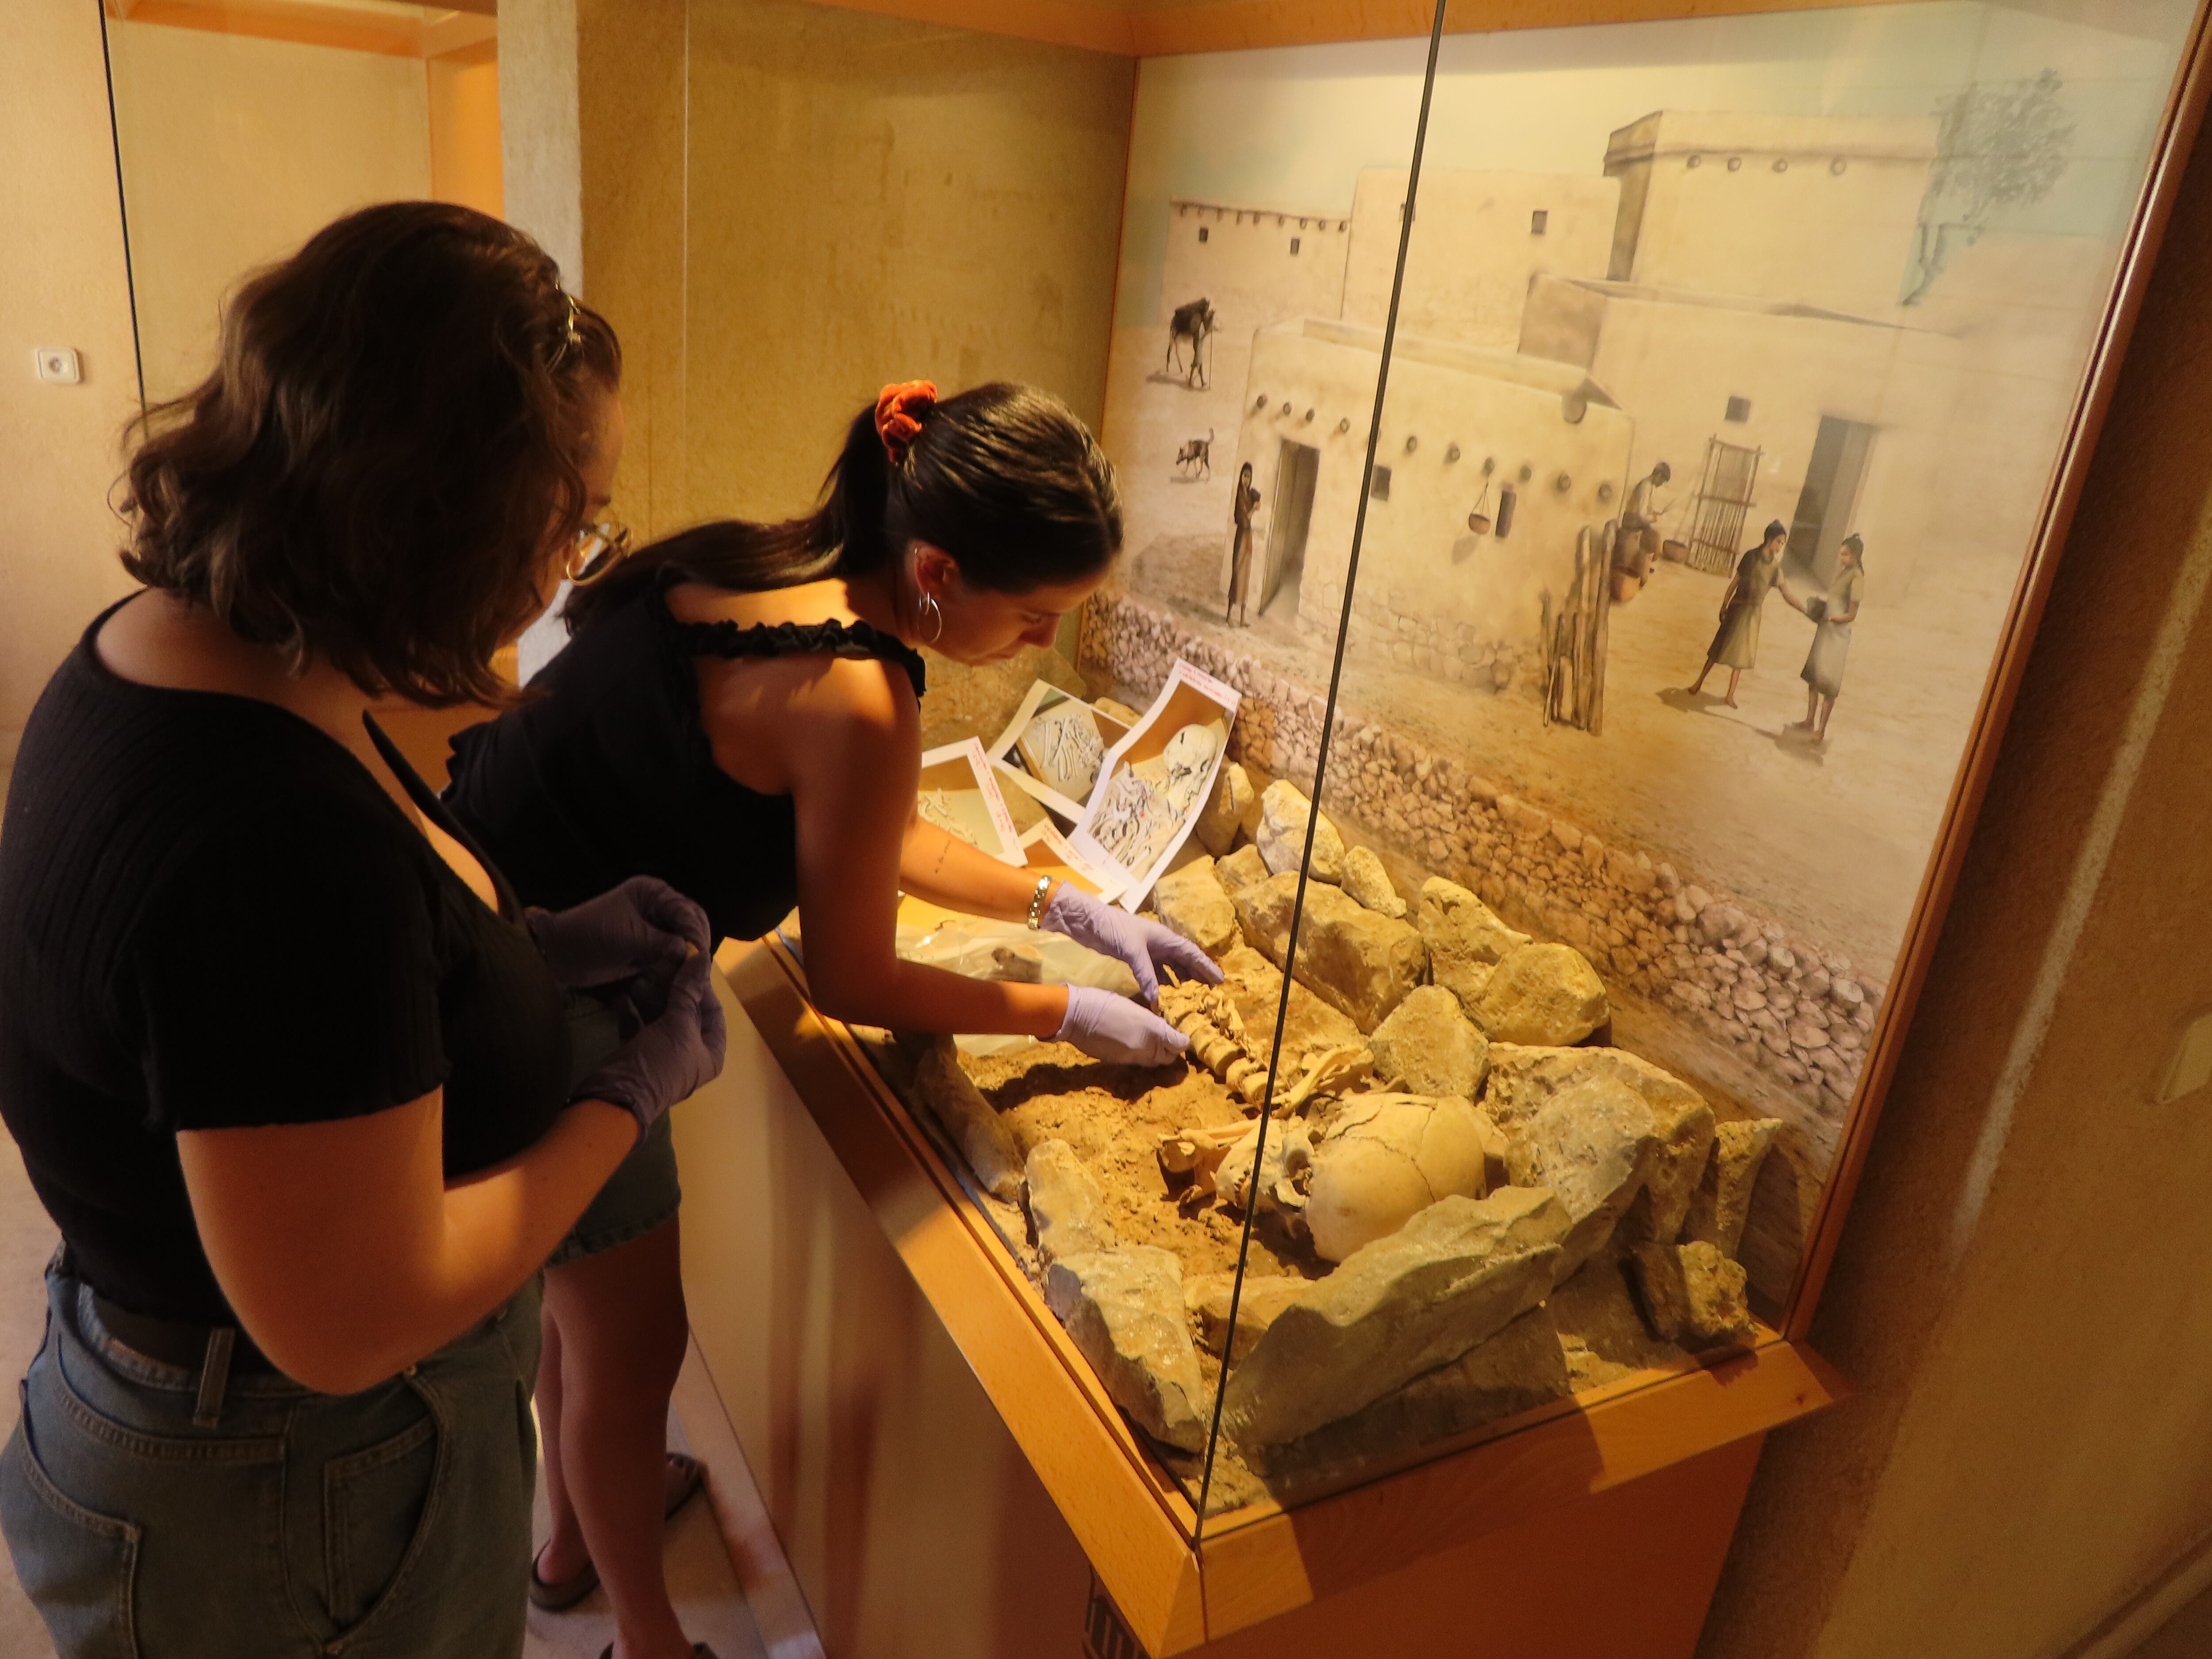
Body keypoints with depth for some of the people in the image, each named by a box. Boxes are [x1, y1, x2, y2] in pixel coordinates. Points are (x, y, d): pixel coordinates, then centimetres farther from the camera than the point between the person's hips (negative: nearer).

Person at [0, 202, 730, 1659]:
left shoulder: (166, 649, -7)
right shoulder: (277, 841, -37)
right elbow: (356, 1318, -29)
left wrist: (531, 948, -2)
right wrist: (637, 1086, -19)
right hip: (289, 1501, -8)